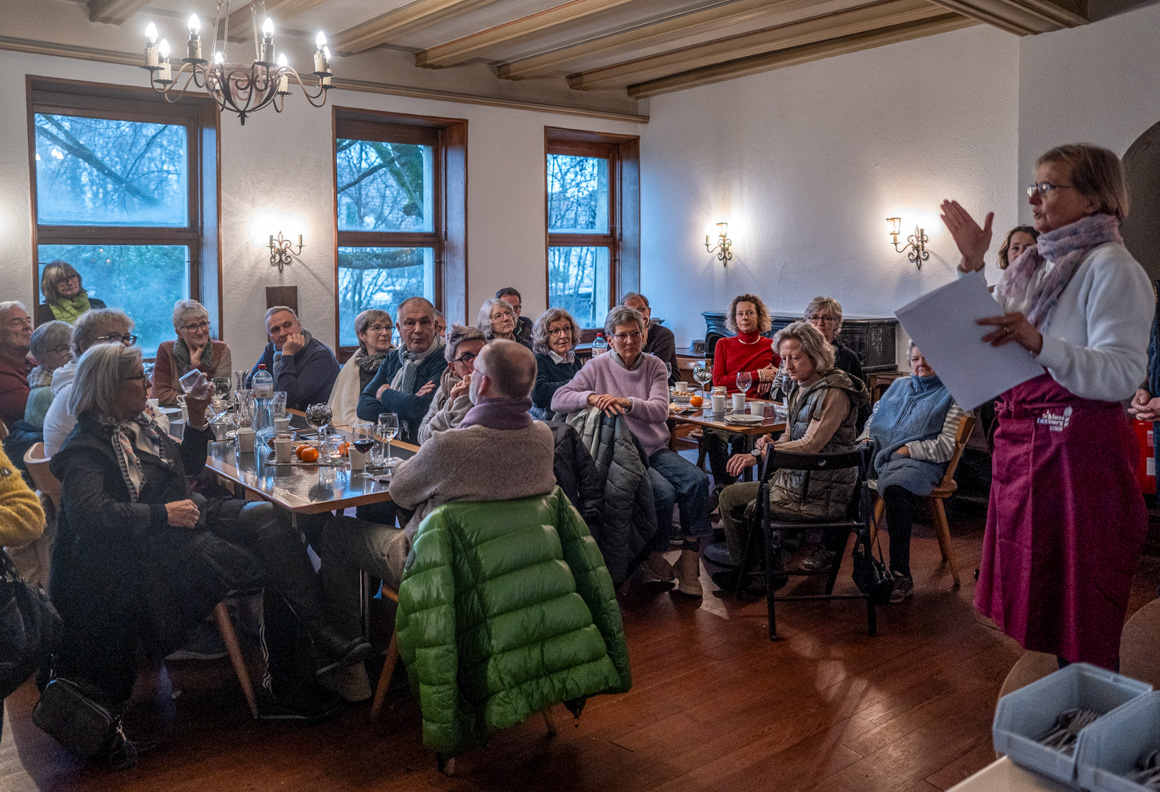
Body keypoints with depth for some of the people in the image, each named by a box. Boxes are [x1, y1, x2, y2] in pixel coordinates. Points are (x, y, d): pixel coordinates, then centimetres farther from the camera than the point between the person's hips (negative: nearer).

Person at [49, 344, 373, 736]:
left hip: (191, 514, 8)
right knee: (267, 564, -23)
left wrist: (197, 417, 13)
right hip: (153, 548, -8)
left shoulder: (139, 423, 17)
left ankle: (320, 634, -25)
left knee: (267, 515, -19)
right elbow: (86, 514, -25)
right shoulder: (86, 447, -8)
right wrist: (164, 513, -24)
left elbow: (189, 465, 29)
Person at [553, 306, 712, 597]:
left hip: (656, 450, 4)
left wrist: (627, 402, -23)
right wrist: (592, 398, -26)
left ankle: (689, 558, -11)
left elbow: (660, 410, -5)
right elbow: (558, 400, -7)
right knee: (664, 492, -27)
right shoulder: (598, 367, 2)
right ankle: (654, 555, -2)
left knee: (697, 480, -22)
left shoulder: (654, 366, 10)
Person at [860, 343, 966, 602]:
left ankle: (901, 575, -32)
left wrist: (907, 449, -9)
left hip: (918, 462, -5)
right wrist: (865, 439, 9)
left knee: (894, 490, -38)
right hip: (879, 454, 5)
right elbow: (875, 415, 29)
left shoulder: (951, 395, 8)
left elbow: (946, 447, -1)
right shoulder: (899, 385, 26)